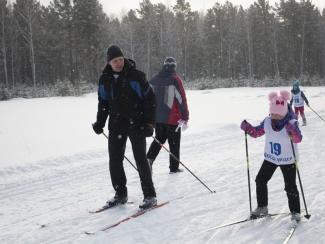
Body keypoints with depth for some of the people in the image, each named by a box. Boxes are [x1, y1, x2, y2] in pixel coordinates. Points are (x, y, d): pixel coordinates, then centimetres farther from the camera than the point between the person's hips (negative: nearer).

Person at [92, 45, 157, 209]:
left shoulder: (135, 76, -9)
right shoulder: (105, 80, 6)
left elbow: (150, 99, -7)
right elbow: (103, 103, 18)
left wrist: (149, 122, -13)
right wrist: (100, 122, 8)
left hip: (136, 125, -5)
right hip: (116, 126, 5)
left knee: (140, 159, -5)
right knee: (114, 161, 6)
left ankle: (150, 196, 4)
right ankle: (120, 194, 20)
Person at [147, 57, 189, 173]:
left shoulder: (154, 79, 6)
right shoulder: (175, 79, -11)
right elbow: (181, 99, -14)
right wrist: (185, 118, -10)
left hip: (157, 117, 5)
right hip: (172, 118, -5)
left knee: (159, 139, 20)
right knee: (174, 143, 7)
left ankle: (149, 158, 0)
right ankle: (174, 167, 11)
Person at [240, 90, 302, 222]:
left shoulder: (291, 123, -20)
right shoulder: (267, 121, -7)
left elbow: (298, 139, -31)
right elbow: (256, 132, 5)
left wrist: (293, 132, -51)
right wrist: (247, 127, -14)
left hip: (288, 161, -5)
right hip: (270, 158, 5)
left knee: (290, 187, -4)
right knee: (260, 180, 6)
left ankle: (295, 211, 13)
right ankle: (262, 207, 22)